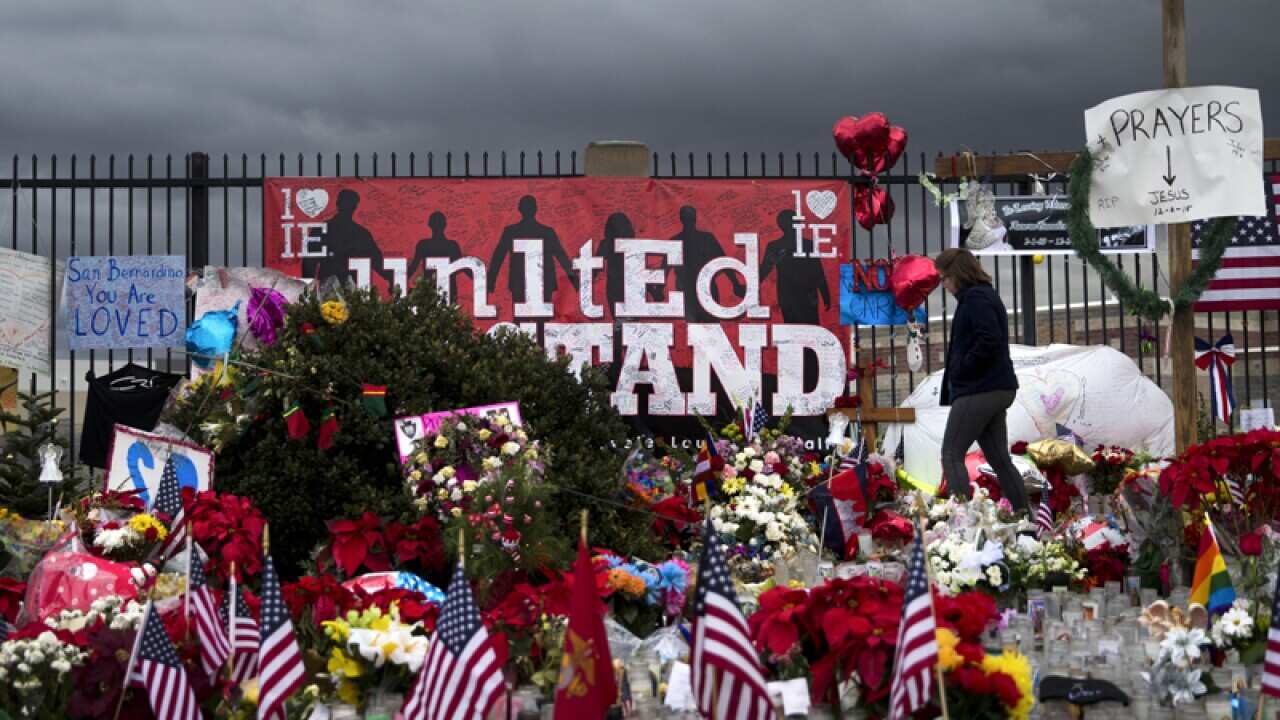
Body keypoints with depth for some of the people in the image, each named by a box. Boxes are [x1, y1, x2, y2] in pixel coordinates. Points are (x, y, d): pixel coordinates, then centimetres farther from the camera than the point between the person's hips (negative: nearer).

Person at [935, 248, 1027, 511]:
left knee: (951, 455, -5)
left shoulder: (975, 297, -12)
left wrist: (960, 372, -15)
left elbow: (988, 340, -24)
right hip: (997, 389, 10)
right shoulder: (987, 295, 17)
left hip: (978, 391, -10)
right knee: (999, 459, 11)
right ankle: (1023, 515, 12)